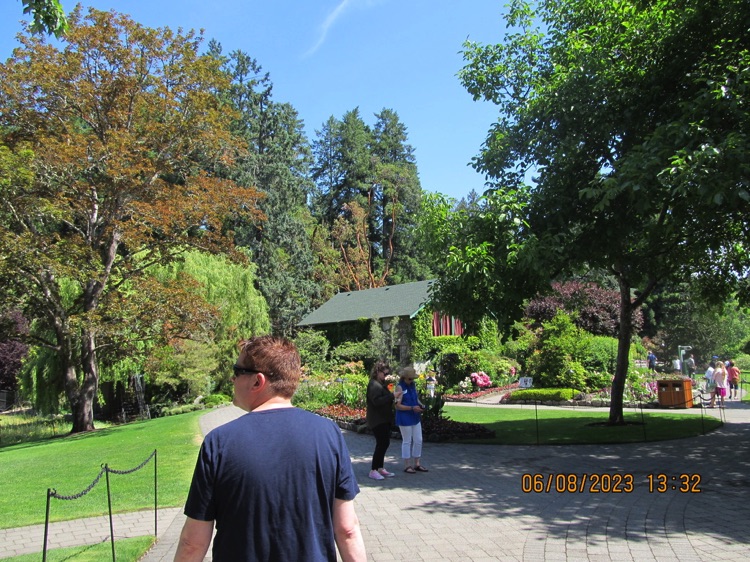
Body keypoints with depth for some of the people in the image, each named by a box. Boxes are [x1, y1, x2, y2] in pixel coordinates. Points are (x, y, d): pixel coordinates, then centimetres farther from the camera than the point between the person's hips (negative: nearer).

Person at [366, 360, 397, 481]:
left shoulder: (381, 384, 15)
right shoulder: (373, 385, -16)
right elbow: (377, 401, -27)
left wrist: (393, 399, 3)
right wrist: (392, 396, -26)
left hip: (384, 419, 10)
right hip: (377, 420, -10)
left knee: (385, 443, 12)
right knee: (381, 444, -8)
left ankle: (380, 468, 21)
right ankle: (373, 470, 1)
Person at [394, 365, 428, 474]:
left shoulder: (413, 385, 8)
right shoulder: (400, 388, -15)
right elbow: (398, 405, -18)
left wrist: (420, 405, -3)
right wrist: (412, 408, -24)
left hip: (415, 417, 7)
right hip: (405, 419, -7)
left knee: (418, 440, 11)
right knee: (407, 441, 3)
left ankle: (417, 464, 24)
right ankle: (407, 466, 14)